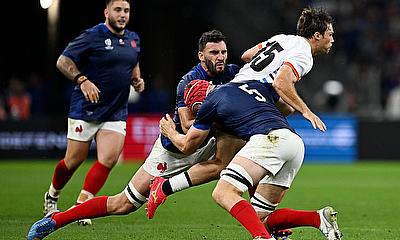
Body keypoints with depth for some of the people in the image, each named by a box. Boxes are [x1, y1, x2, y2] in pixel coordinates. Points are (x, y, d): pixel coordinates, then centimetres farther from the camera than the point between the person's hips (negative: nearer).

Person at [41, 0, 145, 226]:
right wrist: (82, 80, -23)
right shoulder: (92, 36, -10)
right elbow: (63, 61, -10)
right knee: (75, 160, 3)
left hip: (116, 113, 5)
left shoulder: (134, 39, 10)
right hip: (85, 110, -5)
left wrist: (137, 79, 8)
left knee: (109, 158, -13)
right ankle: (52, 197, 31)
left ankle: (80, 207, -5)